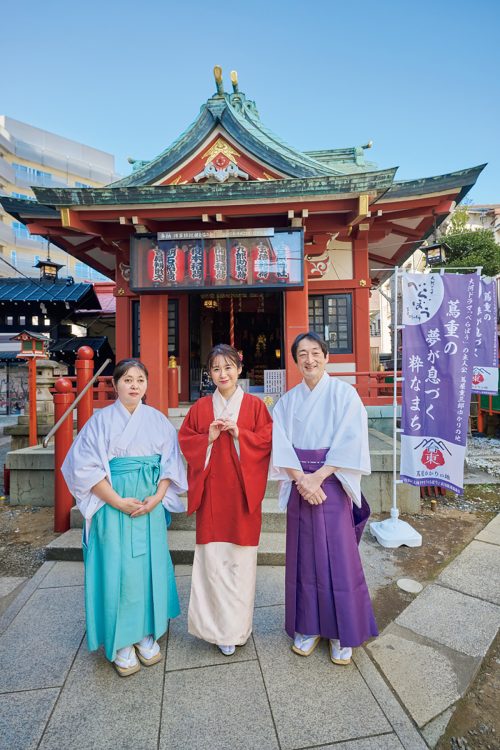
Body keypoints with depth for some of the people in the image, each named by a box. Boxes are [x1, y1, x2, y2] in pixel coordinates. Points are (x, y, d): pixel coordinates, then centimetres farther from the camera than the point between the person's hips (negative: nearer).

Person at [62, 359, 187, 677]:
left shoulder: (157, 419, 4)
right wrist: (118, 501, -13)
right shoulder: (102, 420, -3)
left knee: (149, 566, 10)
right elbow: (86, 467, -7)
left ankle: (147, 634, 31)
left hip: (151, 505, 2)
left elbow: (170, 462, 3)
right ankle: (121, 642, 25)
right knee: (117, 570, 4)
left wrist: (156, 498, -10)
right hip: (114, 506, -2)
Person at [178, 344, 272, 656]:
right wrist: (208, 438, -11)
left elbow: (268, 439, -2)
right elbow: (184, 441, 6)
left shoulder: (255, 404, 1)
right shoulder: (201, 407, 6)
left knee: (241, 557, 6)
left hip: (243, 490, -1)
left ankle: (238, 626, 28)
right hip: (212, 492, 1)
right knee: (212, 558, 4)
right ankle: (220, 627, 24)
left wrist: (240, 434, -16)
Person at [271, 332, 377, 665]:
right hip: (300, 485, 3)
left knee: (337, 555, 4)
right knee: (304, 555, 11)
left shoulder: (344, 393, -3)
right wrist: (301, 479, -15)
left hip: (332, 482, -3)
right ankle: (308, 626, 30)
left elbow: (350, 441, -11)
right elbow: (281, 444, -1)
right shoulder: (288, 400, 6)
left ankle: (342, 632, 25)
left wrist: (318, 477, -15)